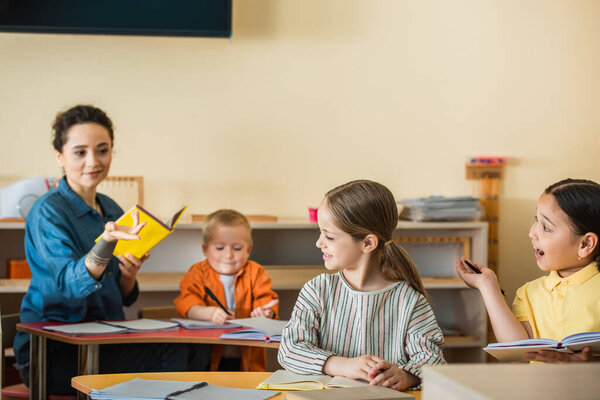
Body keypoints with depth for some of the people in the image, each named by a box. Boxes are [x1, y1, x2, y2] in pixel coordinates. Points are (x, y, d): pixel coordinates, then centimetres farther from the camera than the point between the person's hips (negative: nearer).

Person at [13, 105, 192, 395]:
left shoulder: (112, 210, 13)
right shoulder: (48, 211, -9)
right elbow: (70, 283, -25)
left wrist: (129, 273, -7)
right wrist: (107, 242, -42)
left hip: (102, 343, 7)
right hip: (52, 353, -7)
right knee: (170, 355, -27)